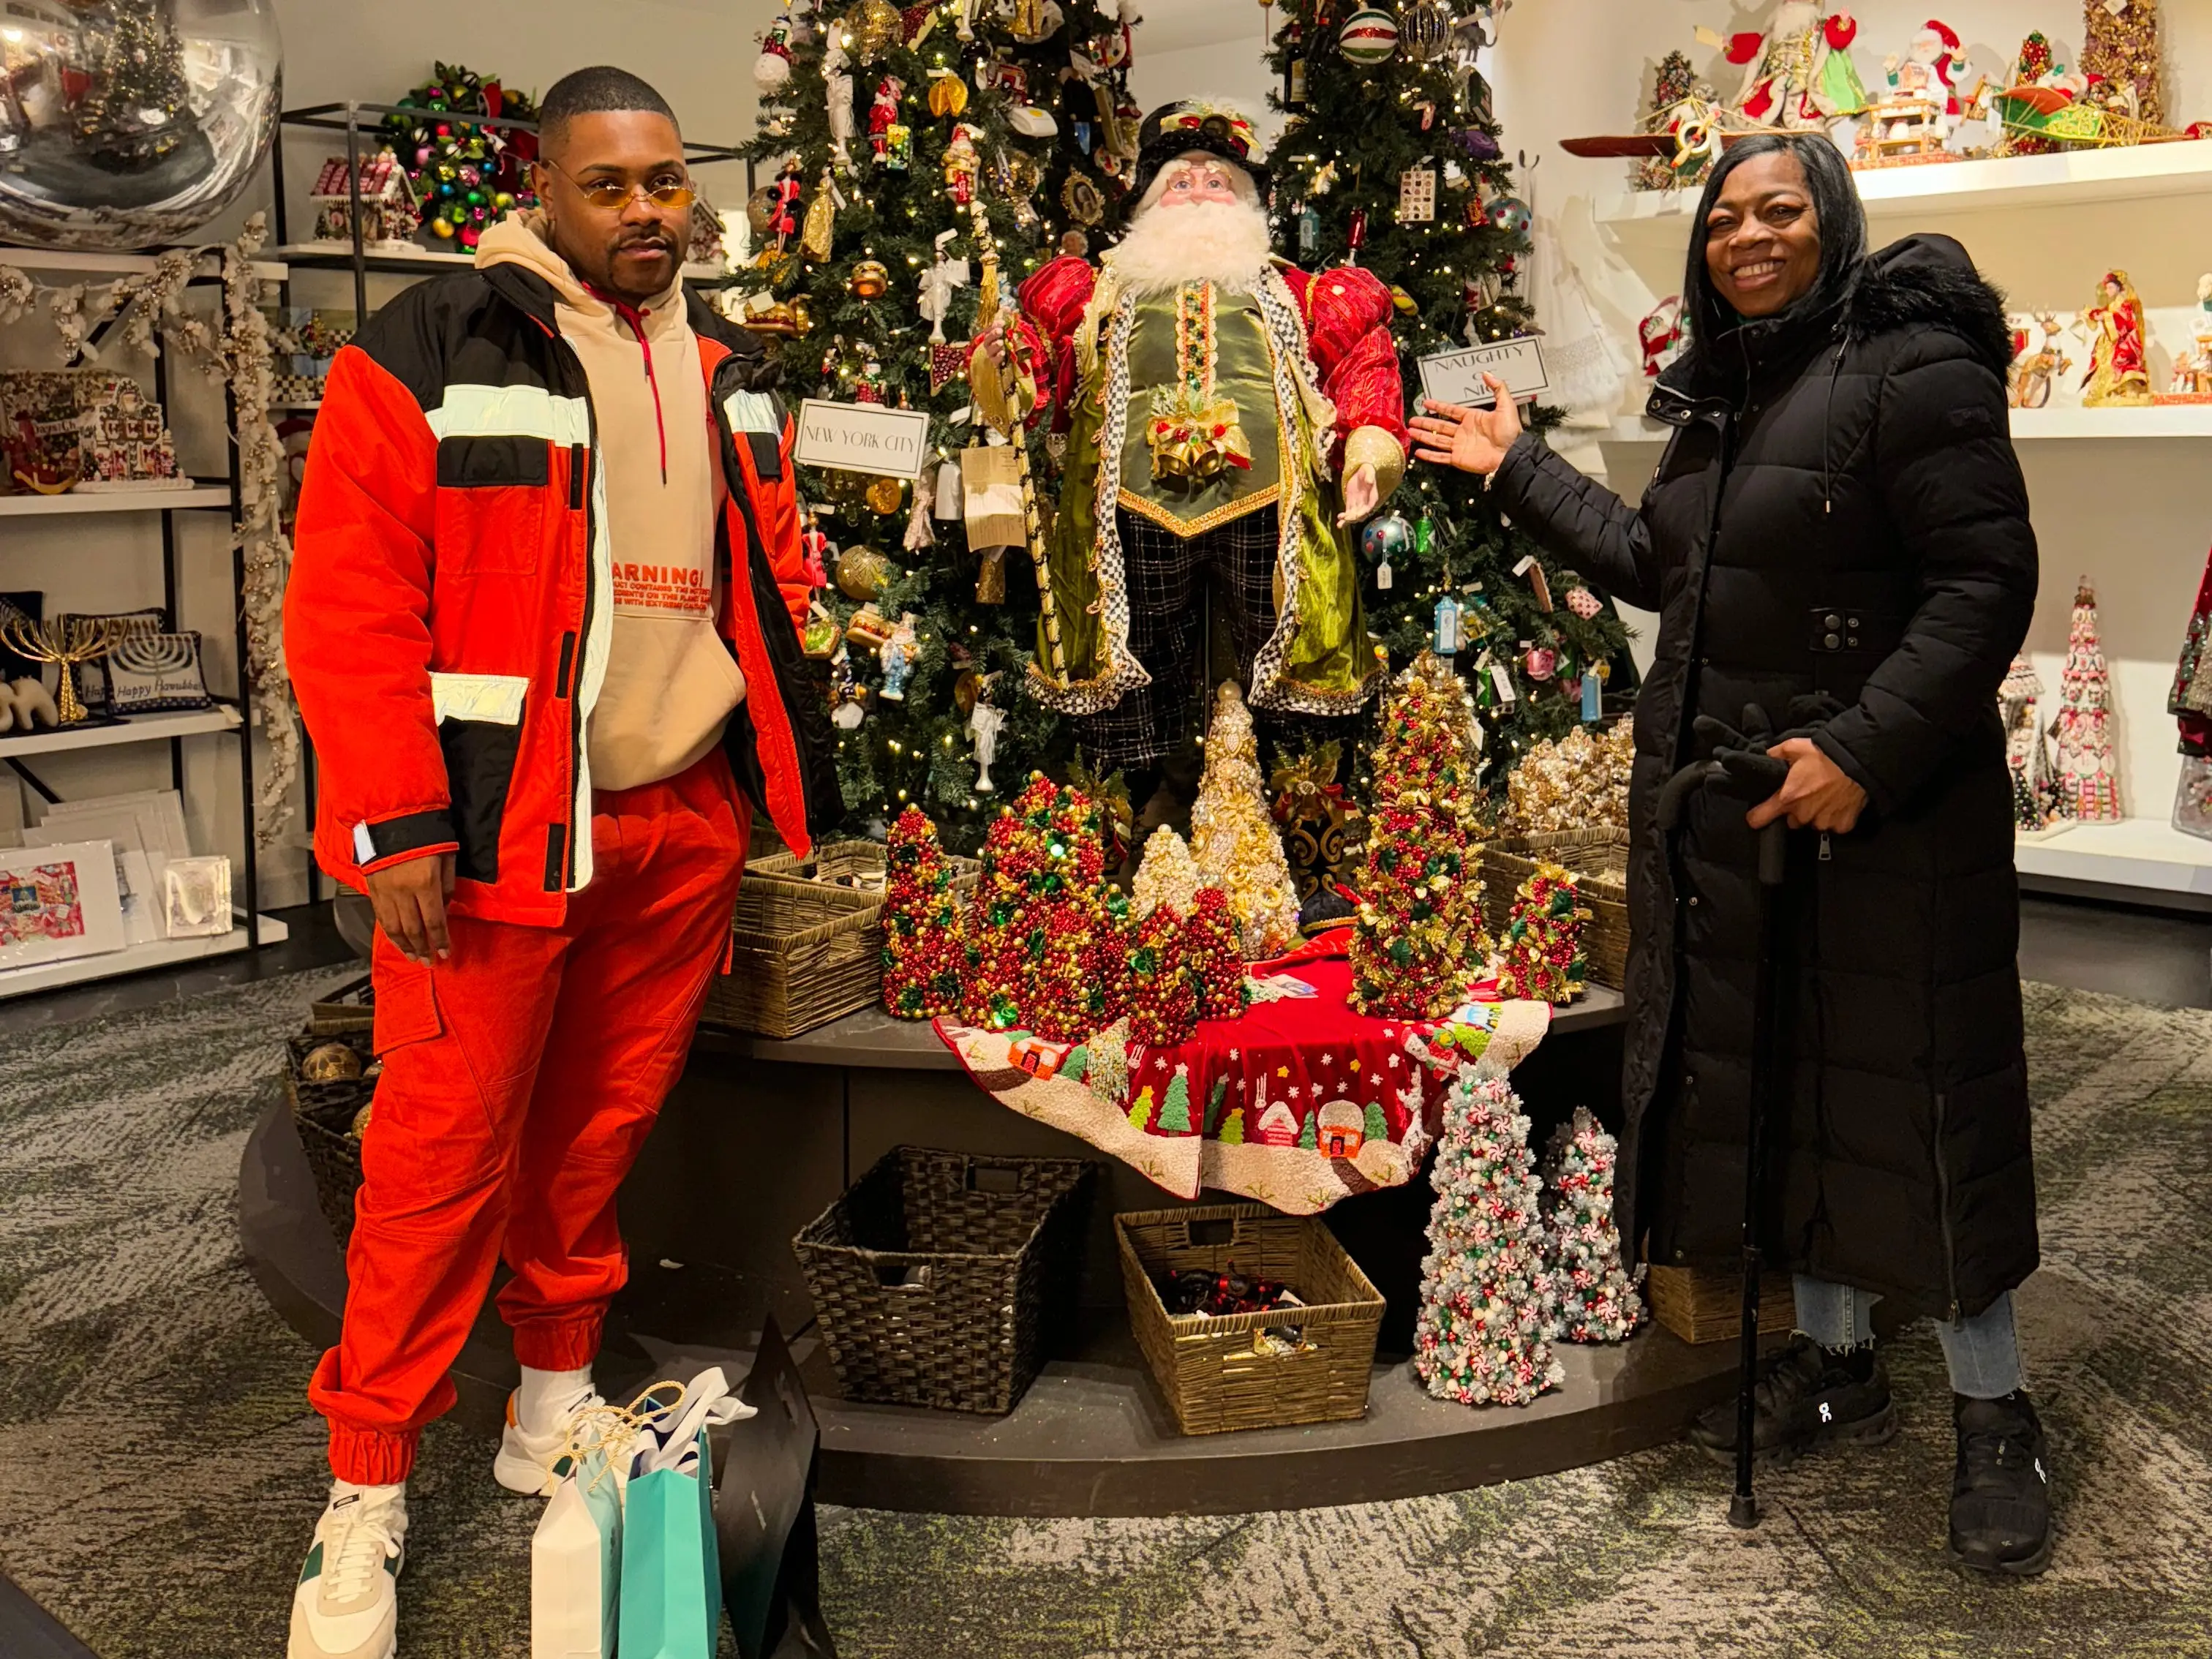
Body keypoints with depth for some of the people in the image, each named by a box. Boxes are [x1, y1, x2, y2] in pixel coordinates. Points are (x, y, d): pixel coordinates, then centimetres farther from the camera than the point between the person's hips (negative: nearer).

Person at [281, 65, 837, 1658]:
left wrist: (778, 769, 12)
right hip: (498, 825, -5)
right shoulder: (430, 357, -7)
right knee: (444, 1155, -1)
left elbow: (772, 576, 21)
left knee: (605, 1127, 14)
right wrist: (401, 826, -16)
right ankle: (368, 1491, 14)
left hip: (685, 823, 5)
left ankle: (556, 1403, 33)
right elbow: (348, 607, -11)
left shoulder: (729, 373, 13)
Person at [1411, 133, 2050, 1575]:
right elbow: (1657, 563, 23)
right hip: (1722, 793, 8)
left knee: (1911, 1091, -1)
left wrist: (1868, 748, -25)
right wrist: (1520, 469, 24)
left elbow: (1987, 579, -17)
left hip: (1881, 804, -8)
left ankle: (1996, 1413, 16)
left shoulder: (1913, 368, -11)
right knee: (1772, 1076, 13)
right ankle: (1837, 1362, 29)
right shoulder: (1723, 394, 14)